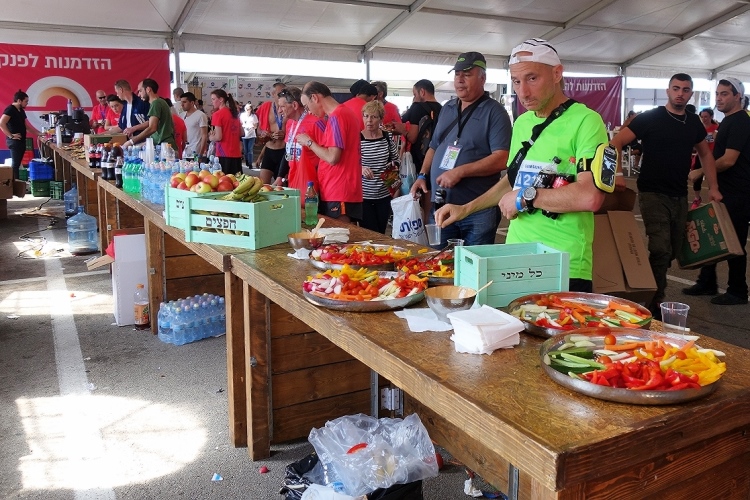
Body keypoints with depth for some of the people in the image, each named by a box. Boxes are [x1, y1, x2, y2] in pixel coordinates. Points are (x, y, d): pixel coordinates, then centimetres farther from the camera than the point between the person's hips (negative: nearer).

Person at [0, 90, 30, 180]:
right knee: (15, 163, -8)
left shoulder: (21, 111, 15)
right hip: (14, 141, -9)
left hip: (21, 140, 9)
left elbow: (25, 126, 24)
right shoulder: (10, 109, -12)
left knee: (18, 163, 10)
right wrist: (11, 136, -21)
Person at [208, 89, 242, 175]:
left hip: (224, 155, -7)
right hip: (236, 154, 7)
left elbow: (218, 137, -14)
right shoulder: (235, 113, 12)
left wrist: (211, 137, 5)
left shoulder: (218, 114, -9)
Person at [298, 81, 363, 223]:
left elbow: (332, 157, -20)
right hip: (343, 190, 9)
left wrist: (309, 142, -7)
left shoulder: (336, 117, -14)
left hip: (339, 193, -9)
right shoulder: (346, 112, 16)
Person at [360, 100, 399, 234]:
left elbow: (396, 159, 16)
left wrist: (394, 167, -4)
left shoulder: (387, 137, 2)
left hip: (384, 194, 4)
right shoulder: (357, 138, -8)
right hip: (364, 195, -3)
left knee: (382, 232, 13)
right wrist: (360, 169, -25)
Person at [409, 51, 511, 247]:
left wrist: (460, 172, -23)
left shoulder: (494, 112, -7)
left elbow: (501, 159, -17)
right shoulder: (447, 109, 14)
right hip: (441, 206, 6)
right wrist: (422, 175, 6)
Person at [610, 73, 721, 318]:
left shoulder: (694, 122, 9)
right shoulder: (650, 118, -7)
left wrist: (713, 187, 13)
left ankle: (652, 293, 28)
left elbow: (705, 153, 21)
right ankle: (654, 307, -4)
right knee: (660, 249, -14)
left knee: (673, 250, 12)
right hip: (653, 194, -6)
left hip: (680, 196, 6)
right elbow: (616, 142, -12)